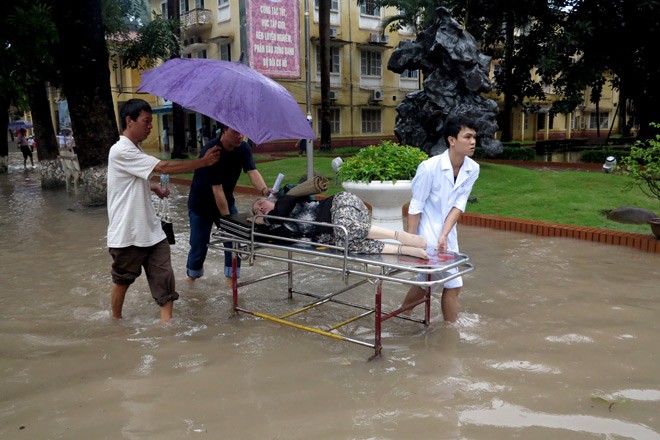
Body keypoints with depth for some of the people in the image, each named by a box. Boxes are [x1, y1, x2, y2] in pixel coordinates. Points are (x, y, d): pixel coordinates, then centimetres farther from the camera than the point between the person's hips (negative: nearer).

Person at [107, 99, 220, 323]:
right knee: (122, 280, 12)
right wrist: (204, 161, -17)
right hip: (127, 234, -7)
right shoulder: (121, 151, -18)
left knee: (164, 277, -2)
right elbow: (164, 167, -22)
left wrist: (153, 187, 9)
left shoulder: (135, 150, 12)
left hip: (150, 229, 8)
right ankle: (116, 319, 33)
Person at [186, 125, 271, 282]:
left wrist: (264, 190, -46)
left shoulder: (244, 148, -12)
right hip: (201, 204, -5)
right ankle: (192, 276, 30)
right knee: (199, 245, 3)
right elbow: (217, 188, -31)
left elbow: (252, 171, -25)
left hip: (226, 200, 5)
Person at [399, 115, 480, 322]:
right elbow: (415, 207, -16)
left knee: (453, 285, 12)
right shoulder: (430, 167, -23)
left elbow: (459, 205, -8)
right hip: (426, 232, -6)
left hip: (448, 234, 6)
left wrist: (443, 236, -18)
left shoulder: (473, 169, -8)